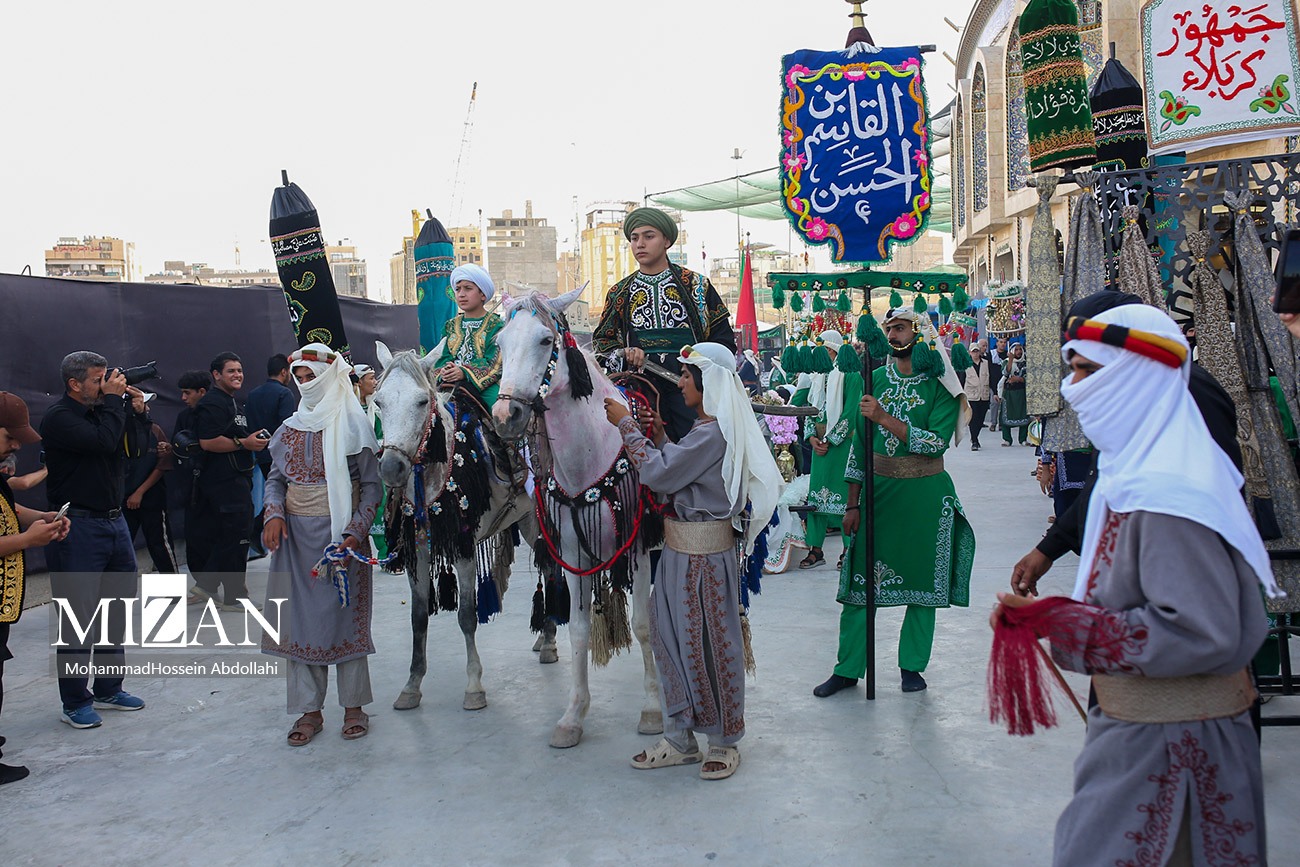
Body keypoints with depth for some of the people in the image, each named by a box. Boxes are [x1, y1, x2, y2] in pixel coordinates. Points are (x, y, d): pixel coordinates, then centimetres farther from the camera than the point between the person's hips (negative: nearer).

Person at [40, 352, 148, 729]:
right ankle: (75, 702, 10)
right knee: (78, 617, -1)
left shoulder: (99, 411, 12)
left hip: (114, 521, 8)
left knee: (115, 612, 14)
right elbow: (103, 441, -26)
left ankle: (108, 690, 27)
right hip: (78, 526, -8)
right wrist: (113, 399, -13)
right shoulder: (58, 418, -12)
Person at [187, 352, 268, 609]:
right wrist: (243, 443, -20)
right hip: (225, 480, -10)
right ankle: (235, 596, 0)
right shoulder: (212, 403, -12)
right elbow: (208, 442, -23)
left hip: (237, 477, 10)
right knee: (237, 534, -7)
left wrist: (255, 441, 17)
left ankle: (205, 586, 22)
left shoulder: (233, 403, 21)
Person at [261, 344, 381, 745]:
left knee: (346, 615, 2)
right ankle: (309, 709, 16)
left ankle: (353, 706, 16)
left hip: (341, 534, -4)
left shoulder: (354, 425, -4)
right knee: (300, 617, 5)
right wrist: (274, 513, -7)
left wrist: (356, 532, -16)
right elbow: (276, 478, 13)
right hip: (295, 534, 4)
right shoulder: (291, 428, 10)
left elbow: (371, 485, -5)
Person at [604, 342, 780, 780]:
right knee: (671, 636, 14)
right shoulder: (707, 425, 14)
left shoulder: (714, 430, -18)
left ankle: (724, 742, 19)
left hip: (703, 551, -10)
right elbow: (675, 473, 14)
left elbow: (660, 475, -19)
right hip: (682, 547, 10)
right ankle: (681, 738, 25)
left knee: (707, 640, 2)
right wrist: (658, 436, 4)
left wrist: (626, 425, -11)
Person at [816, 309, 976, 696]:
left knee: (922, 579, 7)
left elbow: (936, 442, -17)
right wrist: (852, 503, 4)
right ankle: (847, 669, 14)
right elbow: (859, 444, 6)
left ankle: (912, 666, 23)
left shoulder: (940, 385, -4)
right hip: (879, 489, 2)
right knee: (859, 581, 3)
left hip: (924, 494, -2)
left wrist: (884, 418, -21)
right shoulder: (875, 380, 6)